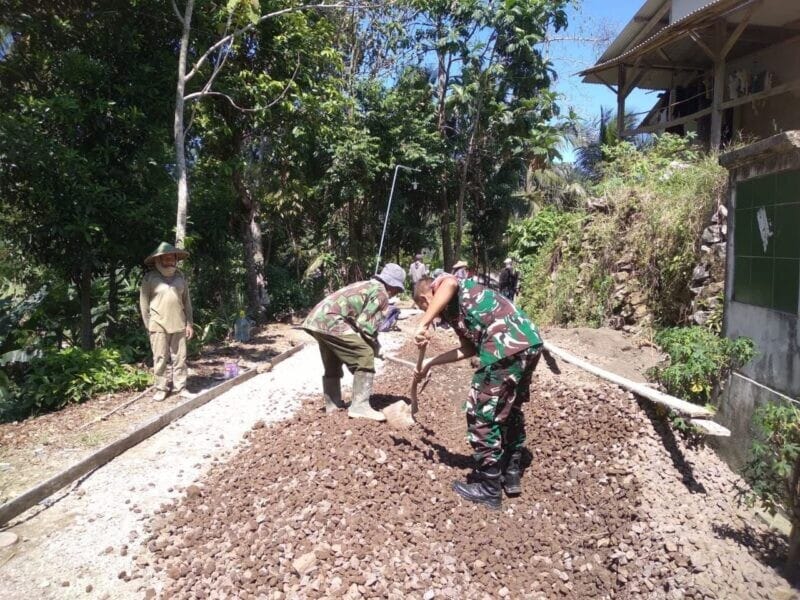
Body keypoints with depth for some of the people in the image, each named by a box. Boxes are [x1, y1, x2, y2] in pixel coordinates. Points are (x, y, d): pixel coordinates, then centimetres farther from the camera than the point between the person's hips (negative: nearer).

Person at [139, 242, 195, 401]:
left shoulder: (180, 276, 8)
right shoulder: (150, 278, -3)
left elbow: (187, 301, 11)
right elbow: (144, 303, -1)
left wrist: (189, 323, 7)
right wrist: (148, 326, -4)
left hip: (178, 325, 3)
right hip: (159, 326, -3)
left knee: (179, 357, 6)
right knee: (160, 358, 1)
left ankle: (180, 387, 16)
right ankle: (161, 388, 11)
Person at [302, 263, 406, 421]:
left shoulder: (366, 285, 26)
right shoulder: (381, 294, -1)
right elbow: (366, 325, -9)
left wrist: (373, 344, 23)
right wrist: (375, 346, 7)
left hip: (317, 318, 10)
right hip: (332, 322, -10)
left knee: (333, 365, 23)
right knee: (364, 357, -7)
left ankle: (332, 405, 33)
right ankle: (359, 406, -8)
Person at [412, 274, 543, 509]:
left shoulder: (440, 285, 5)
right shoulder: (457, 307, 30)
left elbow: (450, 283, -22)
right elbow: (469, 349, 29)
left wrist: (424, 324, -21)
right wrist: (430, 363, 33)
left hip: (507, 346, -10)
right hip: (529, 341, 10)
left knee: (482, 415, 4)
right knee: (510, 409, 25)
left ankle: (489, 489, 16)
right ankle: (512, 475, 38)